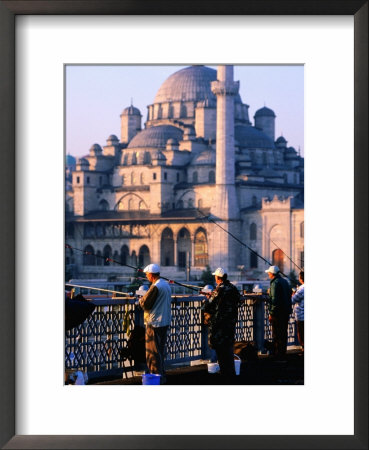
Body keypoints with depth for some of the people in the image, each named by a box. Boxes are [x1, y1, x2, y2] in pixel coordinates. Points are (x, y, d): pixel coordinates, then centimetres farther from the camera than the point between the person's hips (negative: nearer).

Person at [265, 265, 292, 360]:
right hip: (286, 312, 9)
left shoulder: (275, 283, -15)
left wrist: (271, 313, -17)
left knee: (277, 335, -5)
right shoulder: (285, 281, 14)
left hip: (278, 313, -9)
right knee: (284, 333, 15)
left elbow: (275, 299, -20)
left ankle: (278, 355, -5)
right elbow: (290, 294, 20)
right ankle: (283, 353, 21)